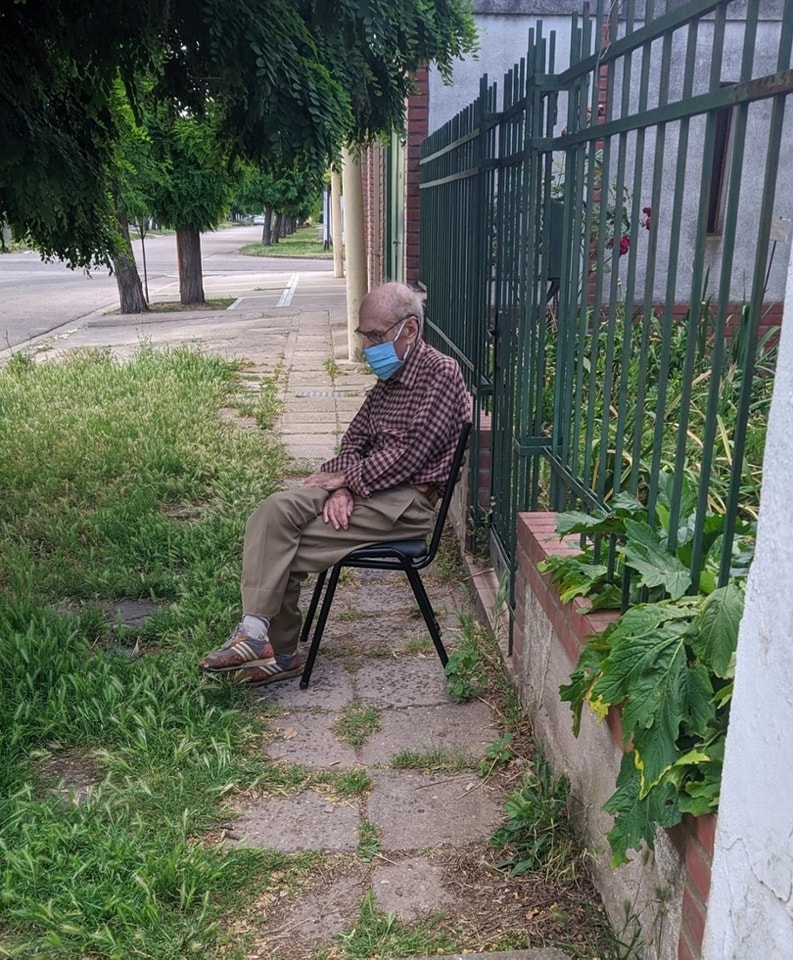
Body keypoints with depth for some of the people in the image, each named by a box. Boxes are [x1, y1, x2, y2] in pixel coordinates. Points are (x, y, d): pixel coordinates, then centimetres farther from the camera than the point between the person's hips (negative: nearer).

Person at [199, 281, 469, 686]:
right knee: (274, 510, -15)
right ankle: (263, 639, -15)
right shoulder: (388, 378, 18)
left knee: (289, 550, -16)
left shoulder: (442, 373, -9)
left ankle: (259, 637, 2)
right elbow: (355, 438, 12)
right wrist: (341, 488, -8)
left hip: (406, 499, -8)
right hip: (363, 486, 8)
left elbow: (410, 454, -17)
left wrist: (344, 478, -10)